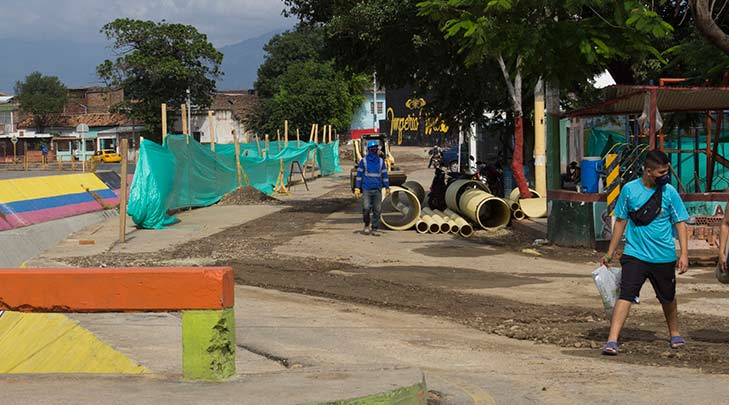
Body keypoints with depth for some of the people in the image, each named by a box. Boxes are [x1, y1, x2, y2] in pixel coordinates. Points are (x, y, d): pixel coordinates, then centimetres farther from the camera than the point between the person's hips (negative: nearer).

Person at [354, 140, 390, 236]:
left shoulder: (381, 161, 10)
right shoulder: (363, 161, 4)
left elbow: (384, 175, 16)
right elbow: (359, 175, 5)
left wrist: (387, 187, 13)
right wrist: (357, 188, -1)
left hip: (377, 189, 2)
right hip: (366, 189, -2)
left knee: (377, 210, 0)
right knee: (366, 208, -13)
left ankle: (374, 229, 8)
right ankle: (366, 225, 10)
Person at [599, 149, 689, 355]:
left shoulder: (669, 192, -3)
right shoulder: (629, 189, -3)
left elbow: (680, 223, 1)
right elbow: (621, 221, 6)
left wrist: (684, 254, -8)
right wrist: (610, 253, 8)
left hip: (664, 256, 1)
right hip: (634, 255, -1)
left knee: (668, 298, 18)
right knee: (625, 295, -16)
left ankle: (674, 333, 42)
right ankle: (612, 340, -19)